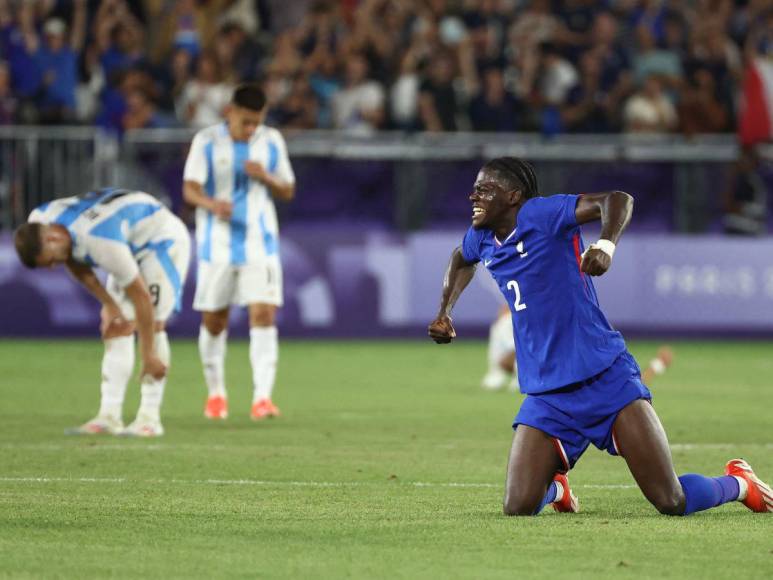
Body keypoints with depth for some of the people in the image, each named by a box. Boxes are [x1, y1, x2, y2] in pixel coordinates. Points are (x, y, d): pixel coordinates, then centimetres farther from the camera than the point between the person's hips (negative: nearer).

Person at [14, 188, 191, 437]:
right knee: (116, 326, -1)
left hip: (164, 240, -8)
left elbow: (141, 296, -33)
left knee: (152, 321, -18)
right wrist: (108, 303, -5)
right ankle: (109, 416, -4)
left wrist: (149, 355, -27)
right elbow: (76, 264, 3)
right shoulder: (38, 222, -17)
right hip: (132, 246, 8)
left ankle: (150, 418, -17)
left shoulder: (100, 242, -41)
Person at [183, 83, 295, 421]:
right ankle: (216, 393, 26)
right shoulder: (206, 141, -3)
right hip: (217, 245, -1)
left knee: (264, 314, -14)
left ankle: (262, 397, -19)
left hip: (260, 244, 1)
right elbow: (190, 189, -9)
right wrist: (212, 204, -31)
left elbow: (288, 192, 11)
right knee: (213, 320, 6)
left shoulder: (272, 142, 4)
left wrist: (266, 178, -11)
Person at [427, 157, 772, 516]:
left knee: (673, 503, -12)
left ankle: (737, 483, 21)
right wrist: (444, 312, 24)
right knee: (517, 509, -12)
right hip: (547, 397, 6)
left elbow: (618, 200, -23)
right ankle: (555, 488, 24)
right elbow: (461, 259, 37)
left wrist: (605, 246, -41)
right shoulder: (481, 240, 11)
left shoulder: (540, 214, -10)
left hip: (607, 378, -6)